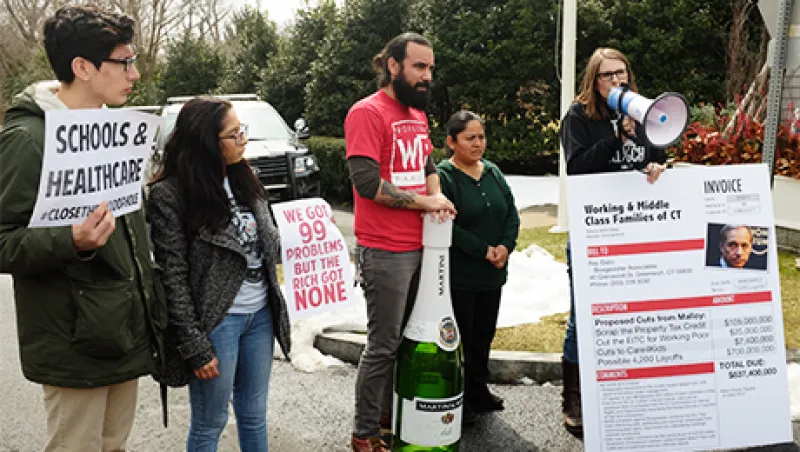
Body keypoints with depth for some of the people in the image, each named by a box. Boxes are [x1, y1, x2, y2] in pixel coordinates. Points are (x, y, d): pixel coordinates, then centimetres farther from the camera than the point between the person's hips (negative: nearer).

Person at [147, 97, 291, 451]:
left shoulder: (242, 179, 7)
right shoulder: (170, 195, -14)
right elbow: (173, 278, -14)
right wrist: (195, 347, -15)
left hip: (261, 314, 6)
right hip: (217, 321, -6)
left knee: (254, 417, 19)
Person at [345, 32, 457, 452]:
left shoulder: (417, 114, 14)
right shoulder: (367, 112, -12)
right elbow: (367, 183, -20)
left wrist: (436, 196, 2)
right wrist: (423, 202, -13)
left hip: (419, 246, 8)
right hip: (384, 252, -8)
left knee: (407, 338, 15)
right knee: (384, 344, 0)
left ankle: (391, 415, 32)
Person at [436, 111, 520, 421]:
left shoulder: (493, 172, 12)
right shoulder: (442, 177, -10)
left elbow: (512, 214, 10)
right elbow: (447, 227, -19)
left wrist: (505, 246, -8)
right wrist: (484, 251, -17)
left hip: (492, 274, 7)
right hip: (459, 275, -7)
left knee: (484, 335, 16)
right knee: (460, 337, 1)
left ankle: (478, 390, 32)